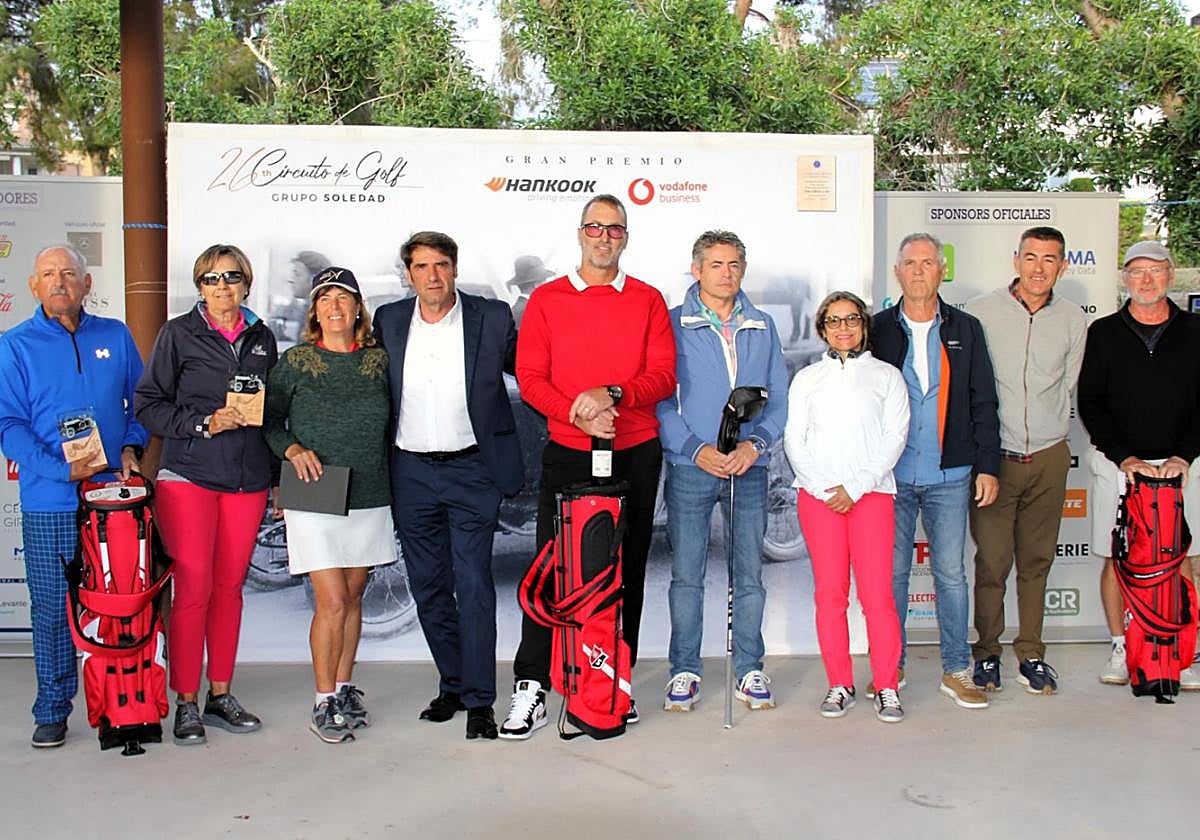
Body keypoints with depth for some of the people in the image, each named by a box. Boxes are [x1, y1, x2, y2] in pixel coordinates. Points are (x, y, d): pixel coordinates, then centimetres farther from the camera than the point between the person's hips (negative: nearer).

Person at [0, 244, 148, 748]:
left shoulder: (115, 336, 8)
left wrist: (131, 447, -1)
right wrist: (61, 468, -16)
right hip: (49, 502, -2)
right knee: (52, 607, 4)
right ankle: (52, 711, 18)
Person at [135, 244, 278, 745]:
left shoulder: (262, 338, 12)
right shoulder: (178, 334, 2)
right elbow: (147, 404, -2)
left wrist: (278, 476, 12)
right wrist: (205, 423, -14)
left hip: (247, 479, 4)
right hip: (189, 474, -3)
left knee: (230, 587, 8)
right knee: (193, 587, -6)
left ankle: (220, 697, 19)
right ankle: (186, 704, 6)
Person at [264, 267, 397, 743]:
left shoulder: (378, 361, 6)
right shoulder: (295, 362, 0)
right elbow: (269, 419, 5)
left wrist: (390, 478, 6)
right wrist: (293, 449, -12)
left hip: (369, 500, 3)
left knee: (352, 599, 11)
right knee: (332, 602, -6)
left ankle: (345, 690, 25)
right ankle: (324, 703, 7)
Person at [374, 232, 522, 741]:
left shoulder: (492, 318, -3)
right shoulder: (388, 321, 5)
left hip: (472, 470, -3)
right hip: (411, 473, 4)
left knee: (473, 584, -6)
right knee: (428, 586, 11)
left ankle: (479, 700, 3)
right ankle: (453, 684, 26)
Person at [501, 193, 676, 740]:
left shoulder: (648, 300, 8)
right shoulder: (546, 299, 6)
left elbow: (663, 375, -1)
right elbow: (530, 378, 0)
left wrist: (612, 394, -18)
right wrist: (579, 411, -16)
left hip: (636, 454, 1)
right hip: (567, 453, -1)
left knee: (627, 568, 7)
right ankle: (531, 687, 4)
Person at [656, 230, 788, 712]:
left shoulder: (762, 328, 13)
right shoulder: (673, 325, 3)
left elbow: (778, 398, 9)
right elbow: (661, 398, -2)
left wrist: (755, 443, -8)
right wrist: (697, 449, -13)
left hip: (749, 468, 2)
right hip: (690, 468, -2)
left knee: (749, 574, 6)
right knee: (686, 574, 2)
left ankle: (749, 669, 18)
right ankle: (685, 670, 13)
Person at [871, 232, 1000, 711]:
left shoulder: (965, 330, 7)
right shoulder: (879, 330, 4)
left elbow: (983, 402, 8)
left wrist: (988, 465, 2)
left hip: (950, 475, 1)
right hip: (892, 474, 0)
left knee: (951, 573, 4)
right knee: (891, 572, 6)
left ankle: (956, 671, 14)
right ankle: (891, 666, 18)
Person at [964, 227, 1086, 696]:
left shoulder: (1073, 321, 5)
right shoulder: (981, 313, -4)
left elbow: (1068, 388, 15)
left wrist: (1049, 433, 10)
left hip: (1049, 458, 3)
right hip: (994, 457, -2)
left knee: (1036, 560, 9)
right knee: (991, 561, 0)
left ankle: (1031, 654, 20)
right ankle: (987, 653, 14)